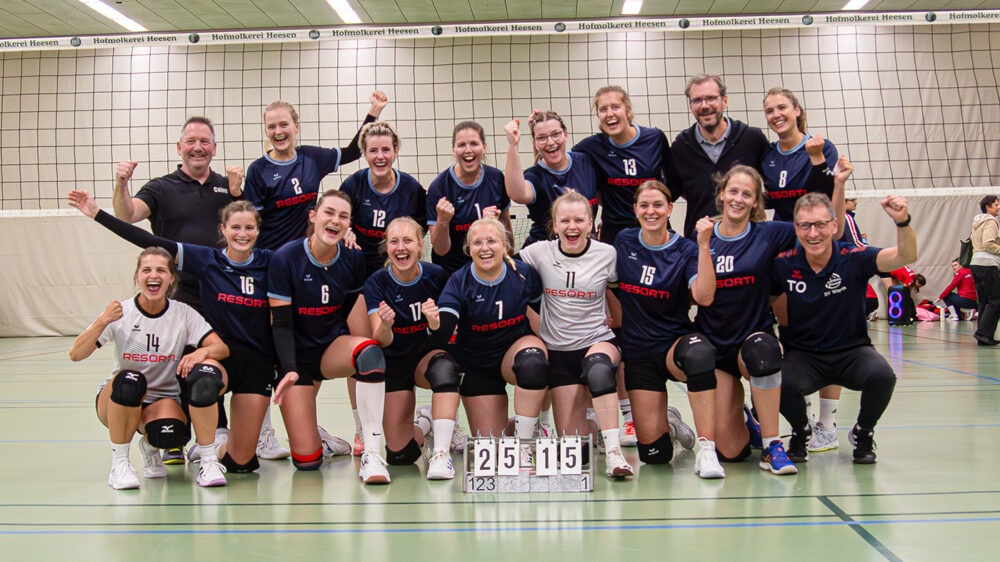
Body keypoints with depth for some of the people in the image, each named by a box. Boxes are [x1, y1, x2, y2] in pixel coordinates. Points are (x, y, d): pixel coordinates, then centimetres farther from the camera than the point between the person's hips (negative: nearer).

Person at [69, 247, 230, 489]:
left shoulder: (183, 313, -7)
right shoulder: (121, 313, -10)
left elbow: (222, 348, -14)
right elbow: (75, 355, -17)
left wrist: (202, 352, -36)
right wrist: (103, 321, -33)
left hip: (164, 399, 0)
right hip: (118, 401, 0)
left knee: (170, 434, -35)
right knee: (129, 380, -35)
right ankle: (119, 463, -15)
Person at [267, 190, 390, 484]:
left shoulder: (353, 259, -6)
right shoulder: (285, 258, -15)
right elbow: (280, 322, -15)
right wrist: (289, 370, -25)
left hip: (334, 348, 2)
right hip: (297, 354, -2)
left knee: (370, 351, -37)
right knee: (307, 461, -11)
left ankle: (372, 454, -31)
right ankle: (311, 432, 30)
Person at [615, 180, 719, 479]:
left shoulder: (686, 250, -5)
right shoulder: (623, 242, 1)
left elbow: (704, 297, -22)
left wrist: (703, 246, -26)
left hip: (676, 343, -2)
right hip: (638, 351, 2)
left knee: (699, 353, -42)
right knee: (653, 453, -7)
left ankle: (706, 451, -33)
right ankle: (669, 424, 32)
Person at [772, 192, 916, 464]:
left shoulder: (854, 258, -12)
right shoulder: (783, 265, -9)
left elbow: (905, 256, -25)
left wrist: (902, 222, -43)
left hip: (852, 351, 0)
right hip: (802, 355, 0)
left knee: (882, 376, -31)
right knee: (782, 384, -33)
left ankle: (863, 432, 6)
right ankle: (801, 432, 7)